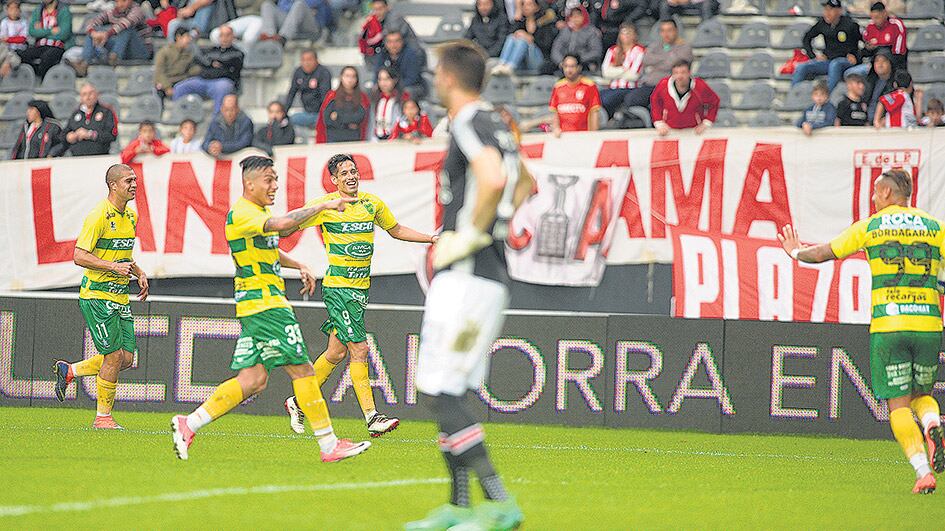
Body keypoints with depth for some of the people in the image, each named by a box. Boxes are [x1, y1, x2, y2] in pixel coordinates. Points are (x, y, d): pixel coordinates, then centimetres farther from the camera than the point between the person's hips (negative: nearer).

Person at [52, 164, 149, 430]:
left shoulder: (131, 216, 13)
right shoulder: (99, 216, -14)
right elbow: (79, 256, -17)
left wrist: (139, 274, 12)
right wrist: (113, 267, -25)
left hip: (120, 296, 8)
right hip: (97, 295, -8)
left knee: (126, 358, 4)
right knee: (114, 356, -9)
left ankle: (68, 371, 23)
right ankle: (103, 417, 2)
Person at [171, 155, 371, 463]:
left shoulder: (258, 211, 18)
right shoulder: (242, 213, -15)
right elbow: (283, 224, -34)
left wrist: (299, 267, 26)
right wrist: (324, 206, -28)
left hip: (255, 307, 10)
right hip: (263, 303, -10)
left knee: (253, 379, 5)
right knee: (302, 370, -7)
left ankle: (189, 424, 4)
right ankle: (329, 446, -4)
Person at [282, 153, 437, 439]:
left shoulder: (372, 203, 10)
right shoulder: (324, 206, -6)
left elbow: (396, 230, 24)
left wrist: (433, 238, 19)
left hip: (361, 286, 6)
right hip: (337, 285, -6)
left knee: (337, 351, 11)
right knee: (359, 348, -13)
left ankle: (299, 402, 26)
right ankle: (372, 417, -12)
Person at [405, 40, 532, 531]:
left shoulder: (469, 124, -12)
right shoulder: (494, 125, 18)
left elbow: (493, 179, -31)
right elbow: (523, 185, 34)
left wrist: (470, 235, -19)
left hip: (466, 275, -10)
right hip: (492, 277, 10)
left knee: (438, 390, -11)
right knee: (448, 393, 14)